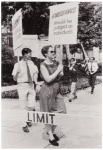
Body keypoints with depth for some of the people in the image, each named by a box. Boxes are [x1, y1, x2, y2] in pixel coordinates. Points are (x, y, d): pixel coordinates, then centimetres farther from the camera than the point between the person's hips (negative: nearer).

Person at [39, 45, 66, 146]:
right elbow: (48, 79, -23)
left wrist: (61, 74, -6)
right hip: (47, 91, -6)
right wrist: (58, 70, -17)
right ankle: (51, 137, 17)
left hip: (56, 90, 7)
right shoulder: (43, 65, -13)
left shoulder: (56, 63, 6)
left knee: (59, 112, 10)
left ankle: (52, 131, 33)